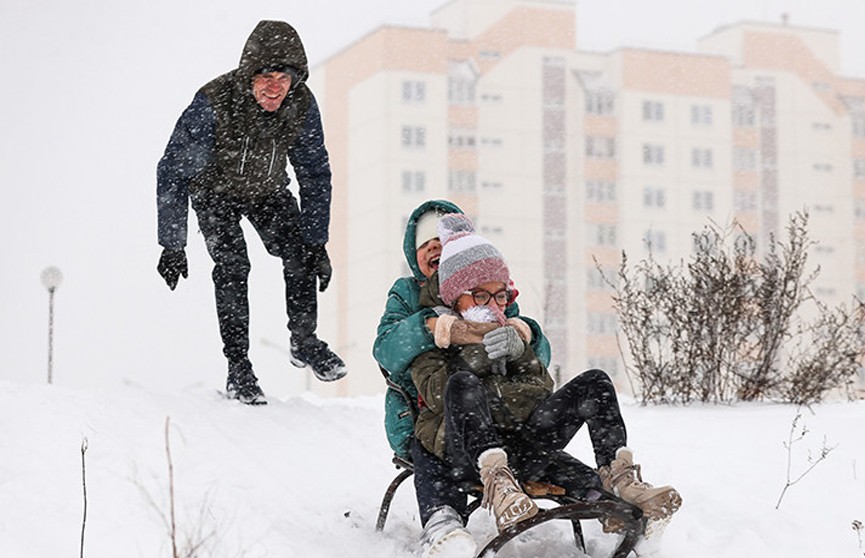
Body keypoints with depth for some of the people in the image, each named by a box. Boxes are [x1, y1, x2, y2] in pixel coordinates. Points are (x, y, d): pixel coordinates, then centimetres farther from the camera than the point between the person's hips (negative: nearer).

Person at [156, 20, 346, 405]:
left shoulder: (302, 105, -25)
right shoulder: (213, 103, -36)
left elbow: (315, 175, -12)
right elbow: (172, 173, -29)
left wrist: (316, 242, -16)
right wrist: (172, 245, -29)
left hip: (268, 191, 3)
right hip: (214, 191, -3)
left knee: (300, 254, -14)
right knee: (232, 267, -19)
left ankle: (304, 342, 5)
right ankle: (238, 368, -11)